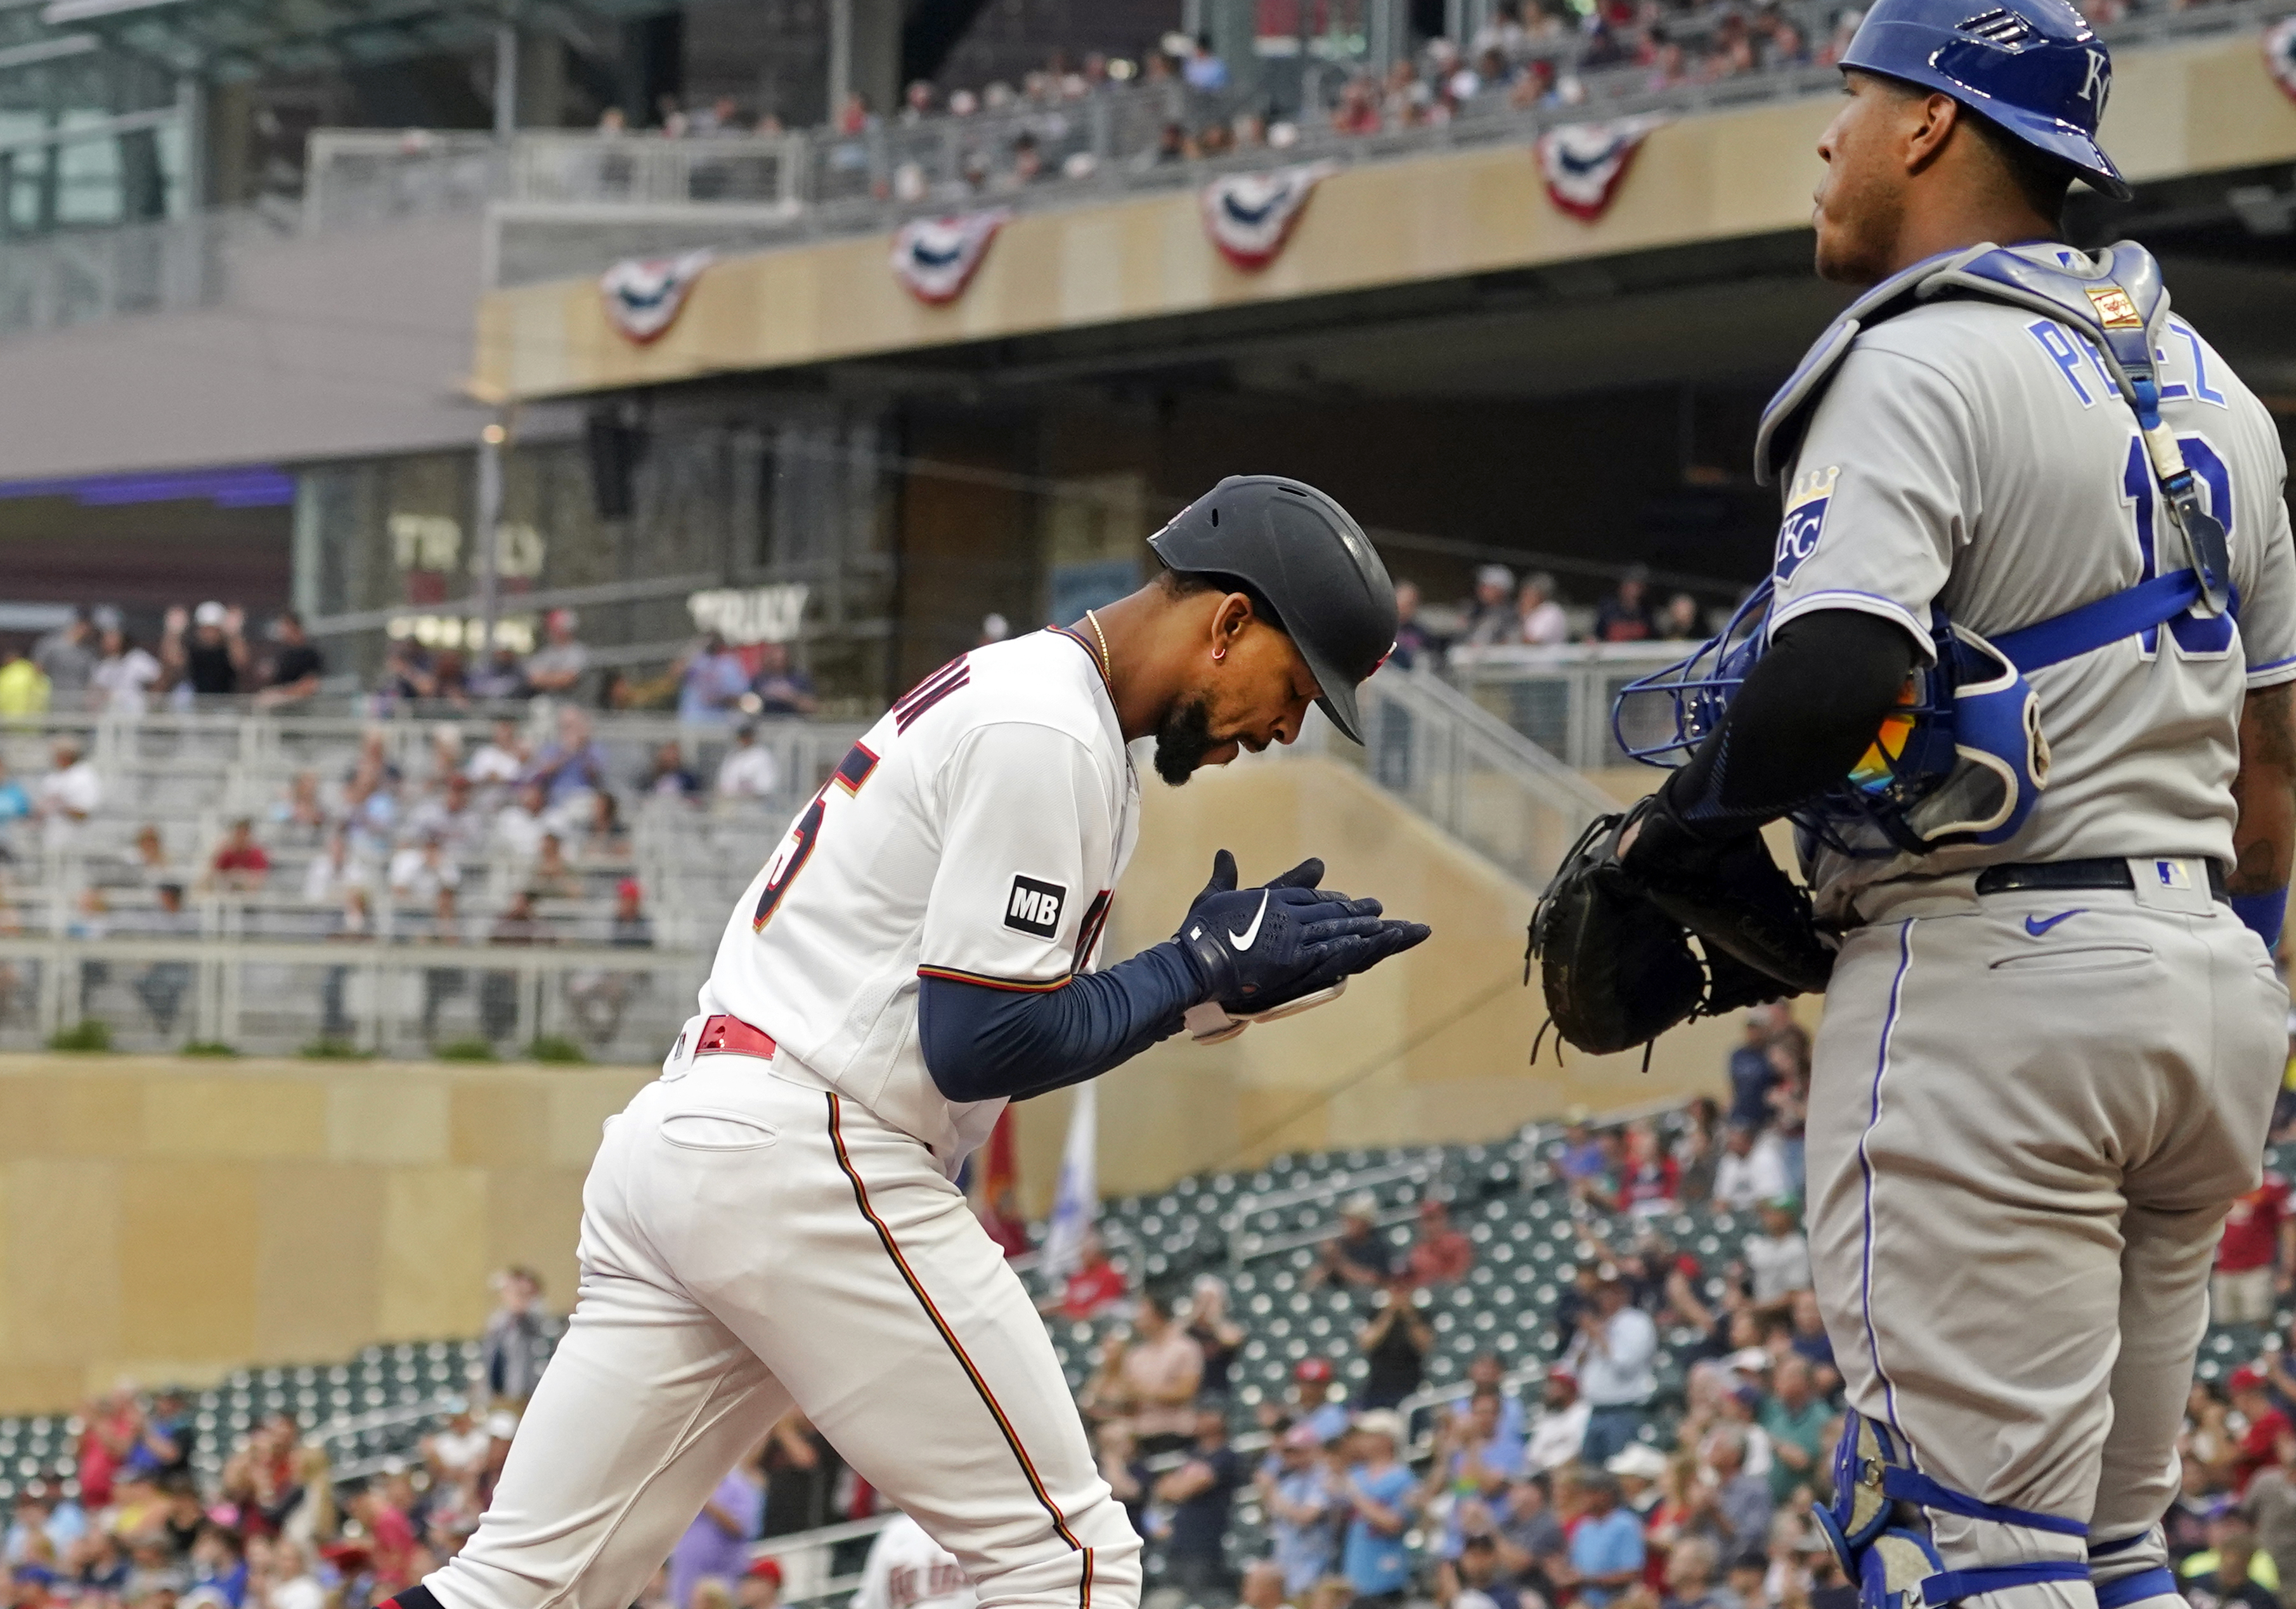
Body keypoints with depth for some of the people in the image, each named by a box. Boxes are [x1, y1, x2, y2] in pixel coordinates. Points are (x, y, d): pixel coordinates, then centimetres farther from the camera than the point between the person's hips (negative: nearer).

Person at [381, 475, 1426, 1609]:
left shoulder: (988, 690, 22)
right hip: (804, 1170, -10)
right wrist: (1210, 966, -4)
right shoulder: (1047, 736, -11)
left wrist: (1230, 968, 13)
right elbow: (981, 1045, -15)